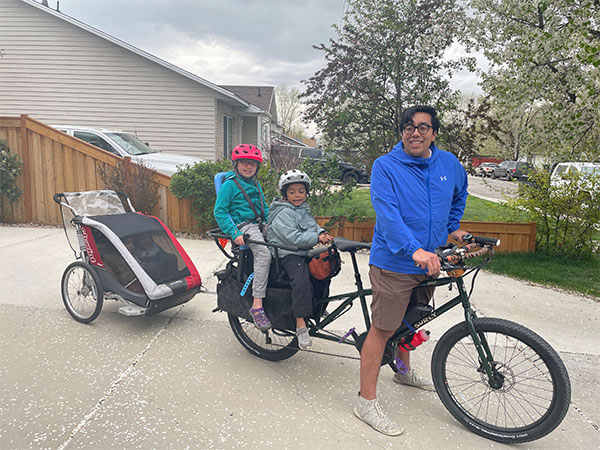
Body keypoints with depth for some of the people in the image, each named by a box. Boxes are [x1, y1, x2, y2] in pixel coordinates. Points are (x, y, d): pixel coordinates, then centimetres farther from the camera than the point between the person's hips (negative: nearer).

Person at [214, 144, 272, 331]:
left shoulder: (256, 185, 21)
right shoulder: (229, 184, -1)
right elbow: (219, 212, -7)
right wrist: (234, 233, -18)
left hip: (258, 226, 7)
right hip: (243, 226, -7)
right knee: (264, 253, -32)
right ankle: (257, 305, -32)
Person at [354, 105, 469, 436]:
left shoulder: (449, 164, 6)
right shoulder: (385, 166, -12)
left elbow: (459, 197, 28)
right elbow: (387, 213, -26)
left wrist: (453, 228, 19)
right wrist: (414, 249, -38)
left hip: (430, 262, 6)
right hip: (394, 263, -6)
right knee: (383, 329, -3)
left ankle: (404, 371, 49)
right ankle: (366, 402, 10)